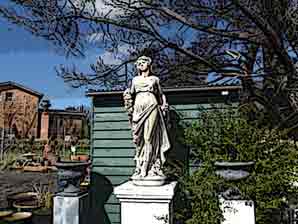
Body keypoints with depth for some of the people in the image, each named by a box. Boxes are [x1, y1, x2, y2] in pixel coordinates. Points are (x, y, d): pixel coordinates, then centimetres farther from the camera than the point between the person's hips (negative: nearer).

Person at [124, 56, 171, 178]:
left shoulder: (154, 79, 15)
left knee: (148, 138, -10)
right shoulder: (135, 80, 20)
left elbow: (161, 95, 22)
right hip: (138, 109, 2)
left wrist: (163, 106, 9)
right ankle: (139, 167, 2)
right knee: (139, 139, -2)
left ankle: (145, 168, -11)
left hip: (151, 107, -2)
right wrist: (129, 108, 3)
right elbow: (130, 95, 20)